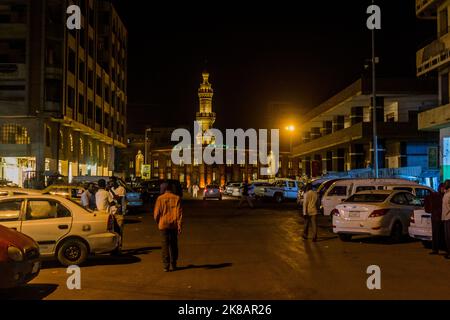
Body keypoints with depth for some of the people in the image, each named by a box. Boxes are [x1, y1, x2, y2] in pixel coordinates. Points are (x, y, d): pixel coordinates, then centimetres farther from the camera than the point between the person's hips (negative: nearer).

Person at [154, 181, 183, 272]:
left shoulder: (160, 198, -3)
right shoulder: (177, 198, -1)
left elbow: (156, 213, -2)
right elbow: (179, 213, -6)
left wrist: (158, 222, 14)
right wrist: (179, 225, -5)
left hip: (163, 224, -1)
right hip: (174, 224, 1)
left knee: (165, 245, 3)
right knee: (173, 245, 13)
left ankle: (166, 266, -1)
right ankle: (173, 265, 18)